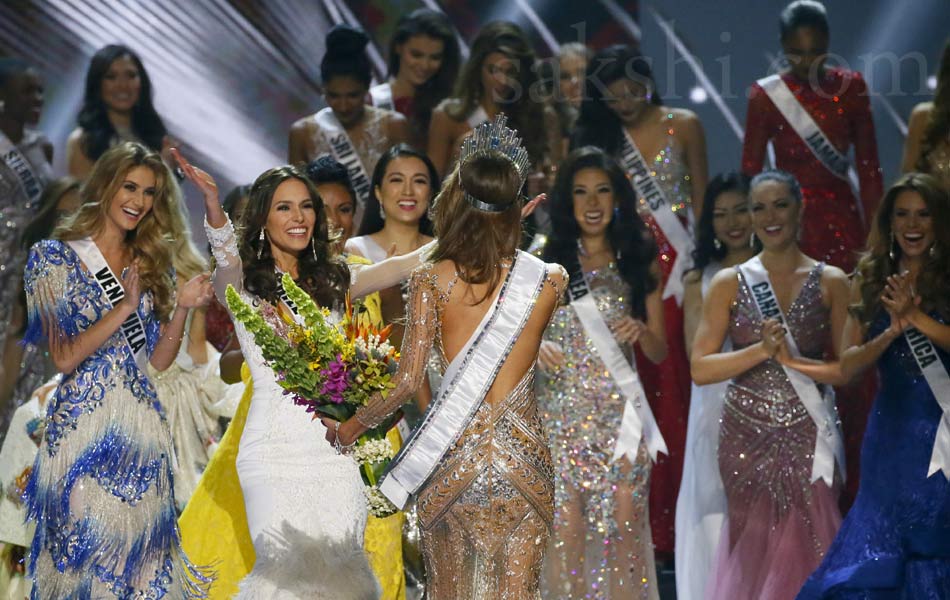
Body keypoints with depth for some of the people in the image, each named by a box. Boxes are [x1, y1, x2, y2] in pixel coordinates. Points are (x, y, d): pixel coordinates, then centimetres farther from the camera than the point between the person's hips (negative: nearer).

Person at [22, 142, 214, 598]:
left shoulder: (149, 264, 13)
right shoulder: (53, 257, -3)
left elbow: (158, 360, 11)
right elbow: (62, 358, -11)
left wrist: (181, 308, -3)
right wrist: (125, 308, -16)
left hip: (142, 428, 5)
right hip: (82, 427, -5)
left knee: (142, 552, 4)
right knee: (85, 554, -1)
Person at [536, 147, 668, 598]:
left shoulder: (638, 262, 9)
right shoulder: (546, 263, 6)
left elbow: (659, 352, 11)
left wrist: (641, 331, -10)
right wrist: (535, 346, -15)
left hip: (620, 413, 1)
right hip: (561, 412, -1)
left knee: (625, 530, -4)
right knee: (566, 533, -5)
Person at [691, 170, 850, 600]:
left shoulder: (830, 282, 1)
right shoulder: (729, 283, 2)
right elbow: (700, 369, -5)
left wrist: (792, 360, -15)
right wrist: (761, 350, -18)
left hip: (807, 436, -1)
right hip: (746, 435, 1)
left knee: (803, 547, -2)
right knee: (753, 547, 7)